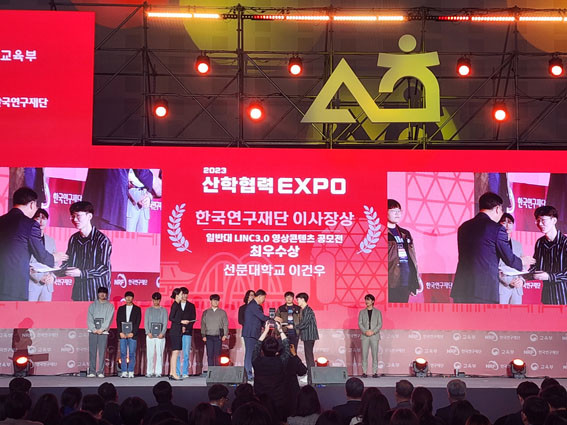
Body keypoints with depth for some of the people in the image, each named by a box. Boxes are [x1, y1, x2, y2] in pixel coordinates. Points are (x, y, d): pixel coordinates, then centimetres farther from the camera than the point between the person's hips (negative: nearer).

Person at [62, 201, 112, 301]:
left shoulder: (102, 240, -10)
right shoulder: (73, 239, 9)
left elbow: (104, 268, -15)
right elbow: (68, 263, 13)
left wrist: (81, 273, -26)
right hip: (78, 293, 6)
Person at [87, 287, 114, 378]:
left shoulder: (110, 306, 9)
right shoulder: (93, 305, 13)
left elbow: (109, 319, 0)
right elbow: (89, 318, 4)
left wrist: (101, 329, -11)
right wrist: (93, 329, -10)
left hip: (103, 332, -1)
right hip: (93, 331, 1)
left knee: (102, 352, -5)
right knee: (92, 352, -2)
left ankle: (100, 372, -3)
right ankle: (91, 372, -1)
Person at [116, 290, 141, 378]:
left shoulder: (137, 309, 8)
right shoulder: (121, 309, 14)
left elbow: (138, 322, 1)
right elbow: (118, 321, 8)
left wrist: (132, 333, -10)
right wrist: (120, 332, -5)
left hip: (132, 334, -2)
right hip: (122, 334, 2)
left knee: (132, 354, -4)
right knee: (123, 353, -1)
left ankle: (131, 372, -1)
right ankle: (124, 372, 1)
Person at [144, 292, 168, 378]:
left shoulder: (163, 310, 10)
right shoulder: (148, 310, 13)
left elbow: (165, 323, 3)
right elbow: (146, 322, 6)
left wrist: (162, 333, -12)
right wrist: (148, 332, -9)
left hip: (160, 335, -1)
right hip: (150, 335, 1)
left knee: (159, 354, -4)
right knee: (150, 354, -3)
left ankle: (158, 372, -1)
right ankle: (149, 372, 1)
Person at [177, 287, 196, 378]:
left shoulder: (191, 306, 12)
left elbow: (193, 319, 6)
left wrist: (186, 327, -8)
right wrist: (180, 327, -9)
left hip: (187, 332, 0)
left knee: (186, 353, -3)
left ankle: (185, 373, 0)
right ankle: (177, 373, 0)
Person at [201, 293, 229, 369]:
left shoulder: (222, 312, 10)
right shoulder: (206, 312, 11)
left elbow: (225, 324, 8)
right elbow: (203, 324, 10)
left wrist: (225, 335, -3)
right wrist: (203, 335, 1)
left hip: (218, 336, -1)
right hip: (209, 336, 1)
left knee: (217, 355, -3)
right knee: (210, 355, -3)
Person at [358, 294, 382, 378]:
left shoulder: (378, 312, 8)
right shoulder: (362, 312, 11)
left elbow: (380, 324, 2)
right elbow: (360, 323, 4)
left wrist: (373, 331, -12)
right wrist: (365, 331, -12)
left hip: (374, 336, -1)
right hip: (364, 336, 1)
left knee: (375, 354, -2)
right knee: (364, 354, -2)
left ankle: (375, 372, 1)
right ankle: (364, 372, 1)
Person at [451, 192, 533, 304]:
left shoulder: (463, 227, 11)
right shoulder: (497, 229, -7)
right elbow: (509, 259, 0)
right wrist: (522, 262, 24)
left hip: (461, 290, 6)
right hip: (485, 290, -5)